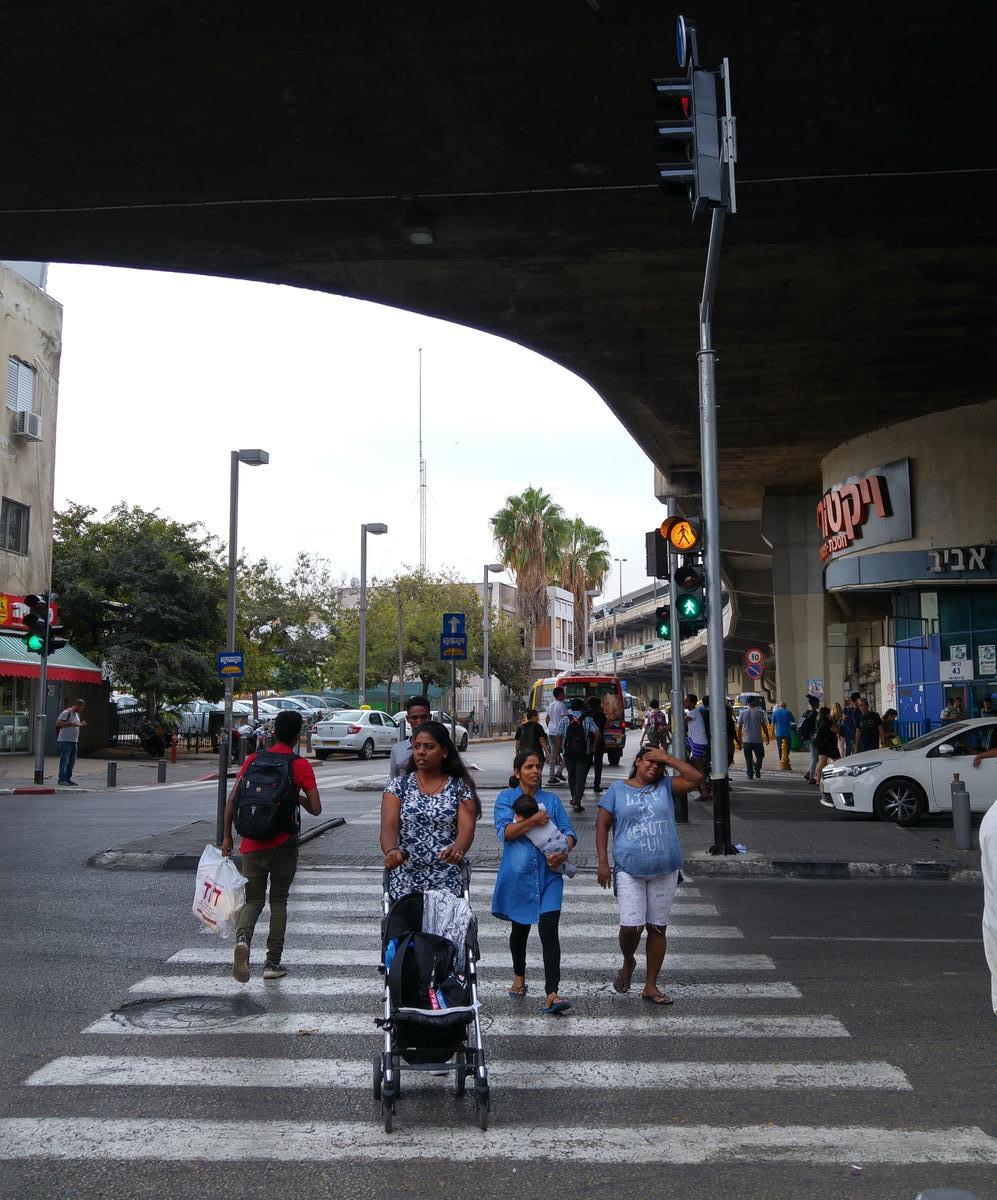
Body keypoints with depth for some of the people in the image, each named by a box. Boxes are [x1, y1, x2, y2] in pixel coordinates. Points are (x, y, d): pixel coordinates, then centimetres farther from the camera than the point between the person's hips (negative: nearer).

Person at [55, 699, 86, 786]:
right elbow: (58, 723, -18)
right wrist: (71, 724, -24)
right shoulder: (66, 712, -10)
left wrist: (80, 725, 11)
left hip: (74, 741, 9)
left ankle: (68, 778, 15)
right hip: (65, 740, -9)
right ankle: (62, 779, -3)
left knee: (72, 761, 9)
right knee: (64, 760, -7)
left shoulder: (77, 714, 18)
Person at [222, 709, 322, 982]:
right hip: (284, 845, -1)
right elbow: (315, 808, -6)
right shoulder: (301, 765, -4)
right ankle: (273, 963, 14)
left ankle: (242, 939, -18)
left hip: (253, 844, 1)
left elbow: (232, 799, -1)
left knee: (253, 899, 11)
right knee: (278, 900, 13)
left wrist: (226, 836, 7)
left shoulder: (253, 760, 2)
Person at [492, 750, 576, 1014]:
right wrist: (532, 821, -22)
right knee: (520, 928, 17)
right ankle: (519, 976, 42)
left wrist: (563, 852, -15)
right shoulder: (506, 798, 2)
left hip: (548, 875, 0)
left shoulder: (552, 800, 9)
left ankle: (552, 994, -15)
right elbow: (505, 831, -11)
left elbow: (568, 832, 5)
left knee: (549, 931, -11)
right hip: (518, 875, 0)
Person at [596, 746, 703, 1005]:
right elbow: (602, 825, 2)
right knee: (631, 925, -11)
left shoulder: (665, 787, 8)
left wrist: (667, 757, -2)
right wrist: (603, 862, -6)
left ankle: (650, 986, 18)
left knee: (658, 928, 7)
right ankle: (628, 962, 23)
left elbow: (696, 777, -4)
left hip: (665, 870, 3)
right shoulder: (618, 790, 3)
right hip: (629, 870, -2)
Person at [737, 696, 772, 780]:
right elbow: (764, 726, -3)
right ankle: (757, 768, -9)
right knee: (760, 756, 13)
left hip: (746, 740, 2)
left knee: (748, 759, 8)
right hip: (757, 739, -2)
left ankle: (750, 774, 2)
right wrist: (767, 737, 7)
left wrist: (739, 738, 13)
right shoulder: (759, 713, -4)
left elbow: (739, 727, 5)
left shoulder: (743, 713, 2)